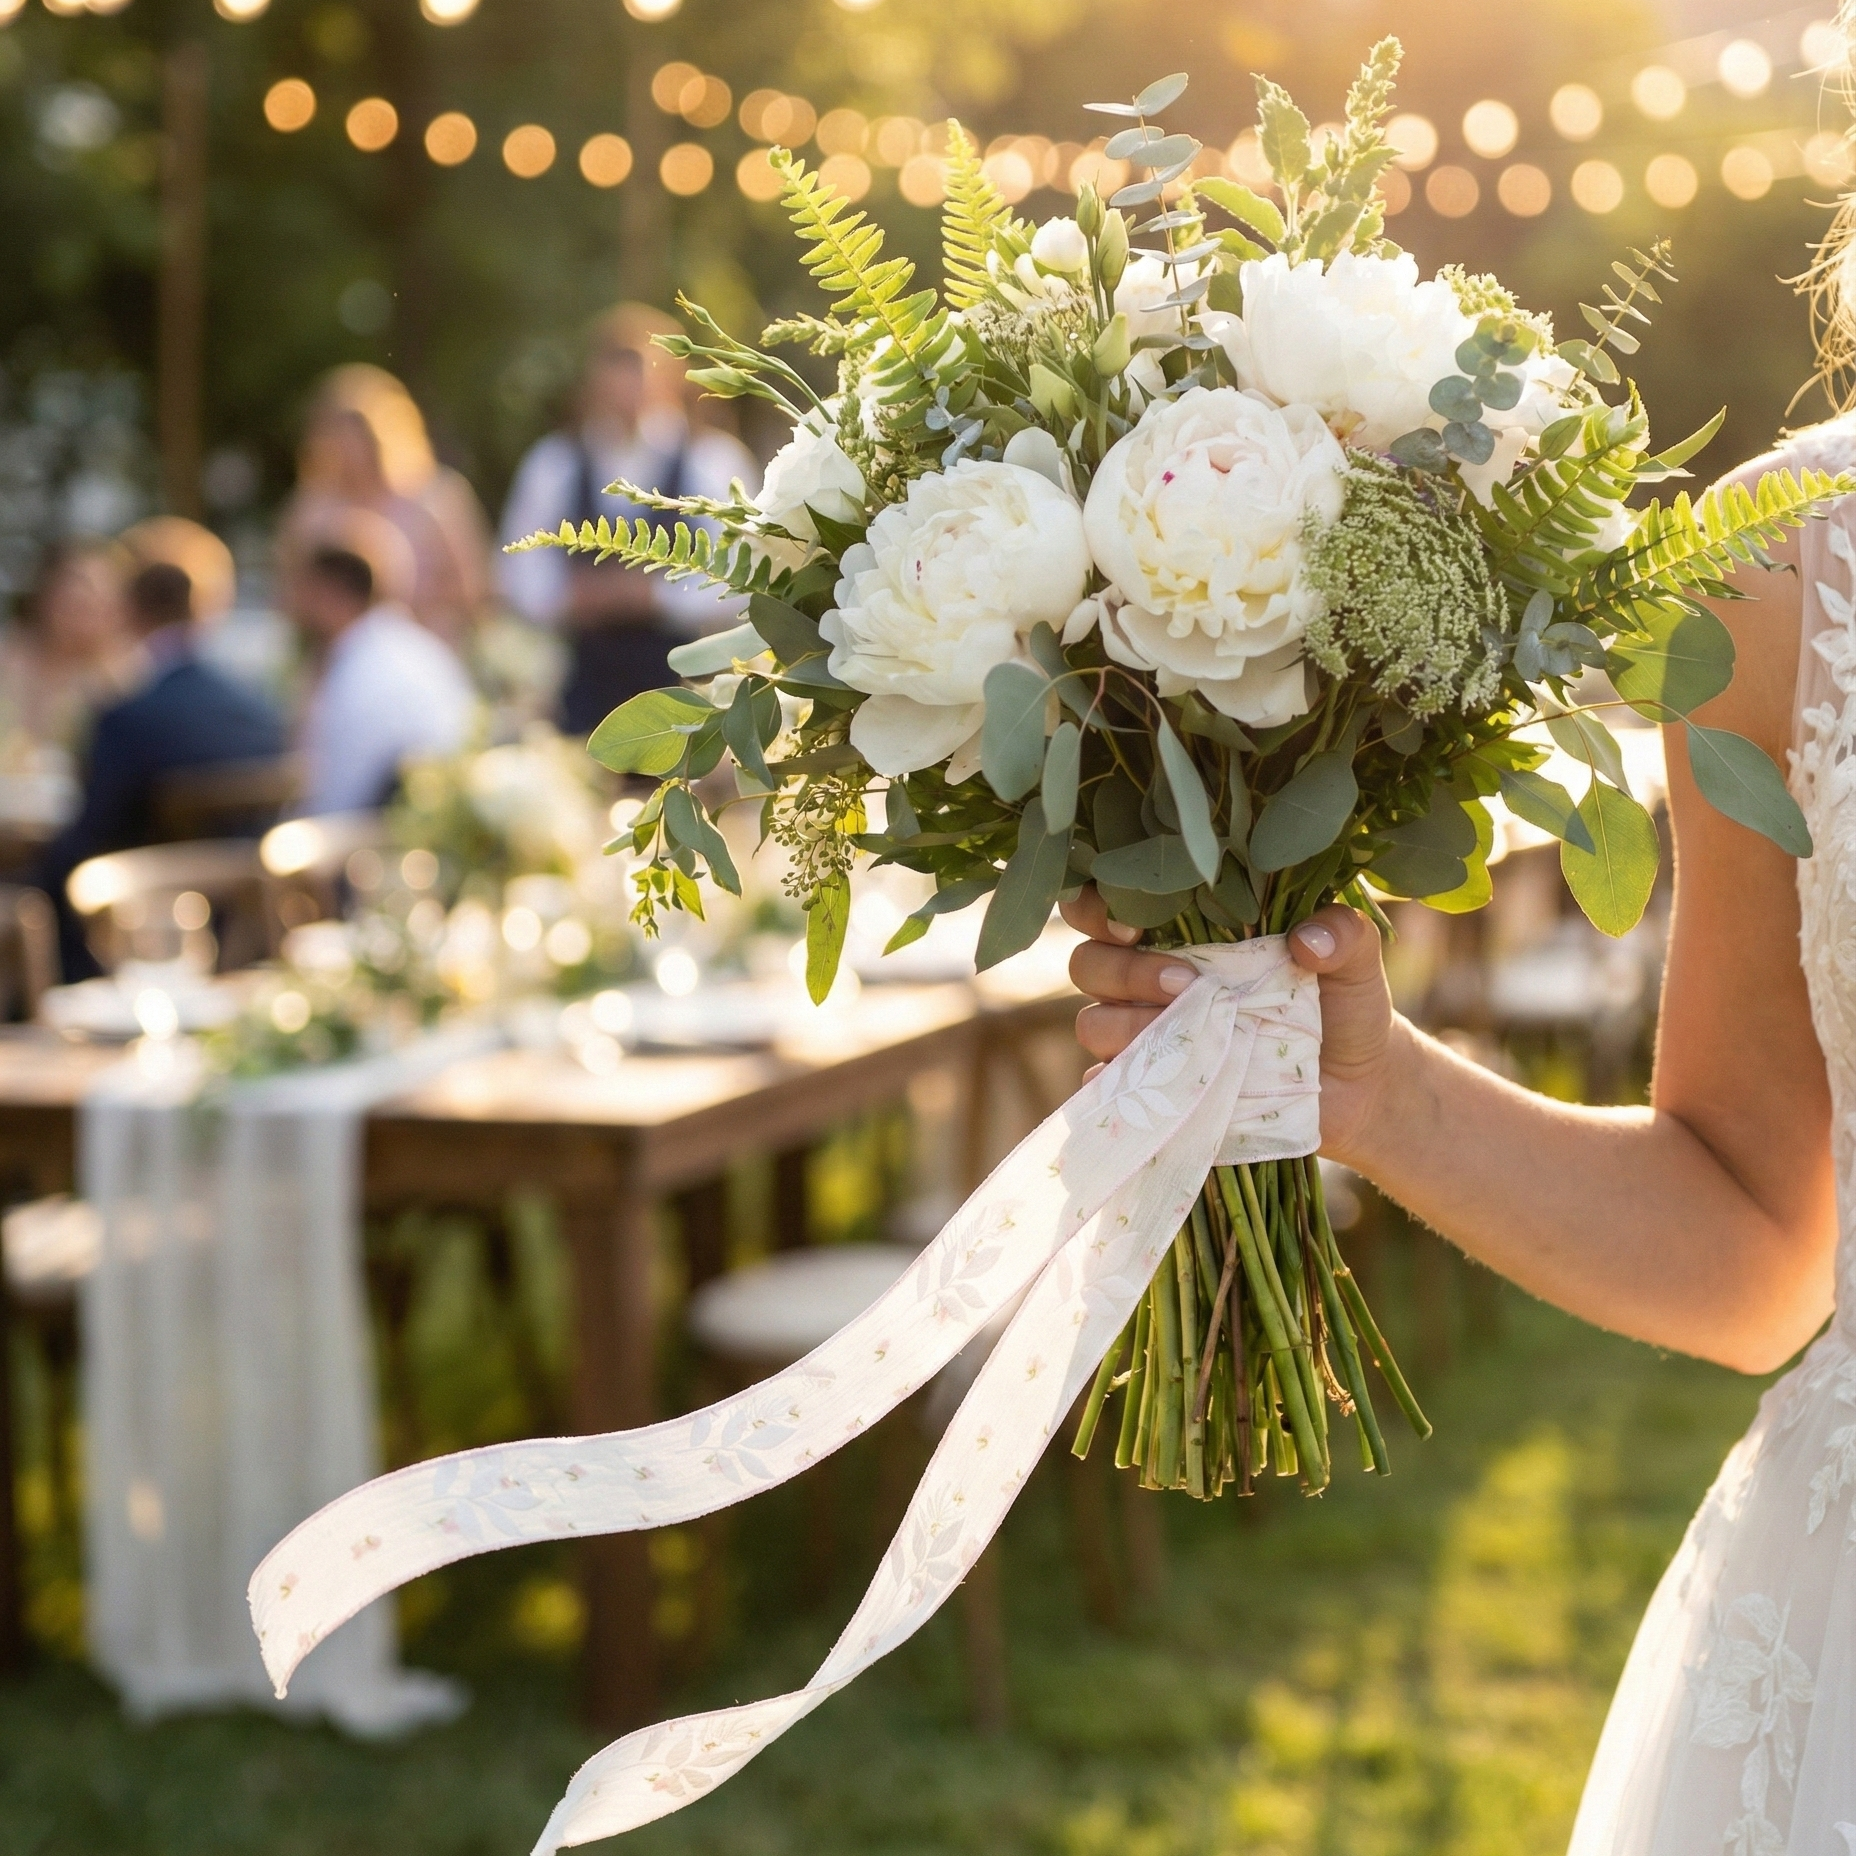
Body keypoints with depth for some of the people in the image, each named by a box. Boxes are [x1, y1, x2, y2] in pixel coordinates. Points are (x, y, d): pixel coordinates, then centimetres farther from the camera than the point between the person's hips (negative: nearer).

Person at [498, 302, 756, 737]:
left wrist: (650, 594, -10)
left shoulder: (714, 458, -1)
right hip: (589, 680, 2)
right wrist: (575, 598, -11)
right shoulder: (555, 462, 9)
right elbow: (527, 580, 5)